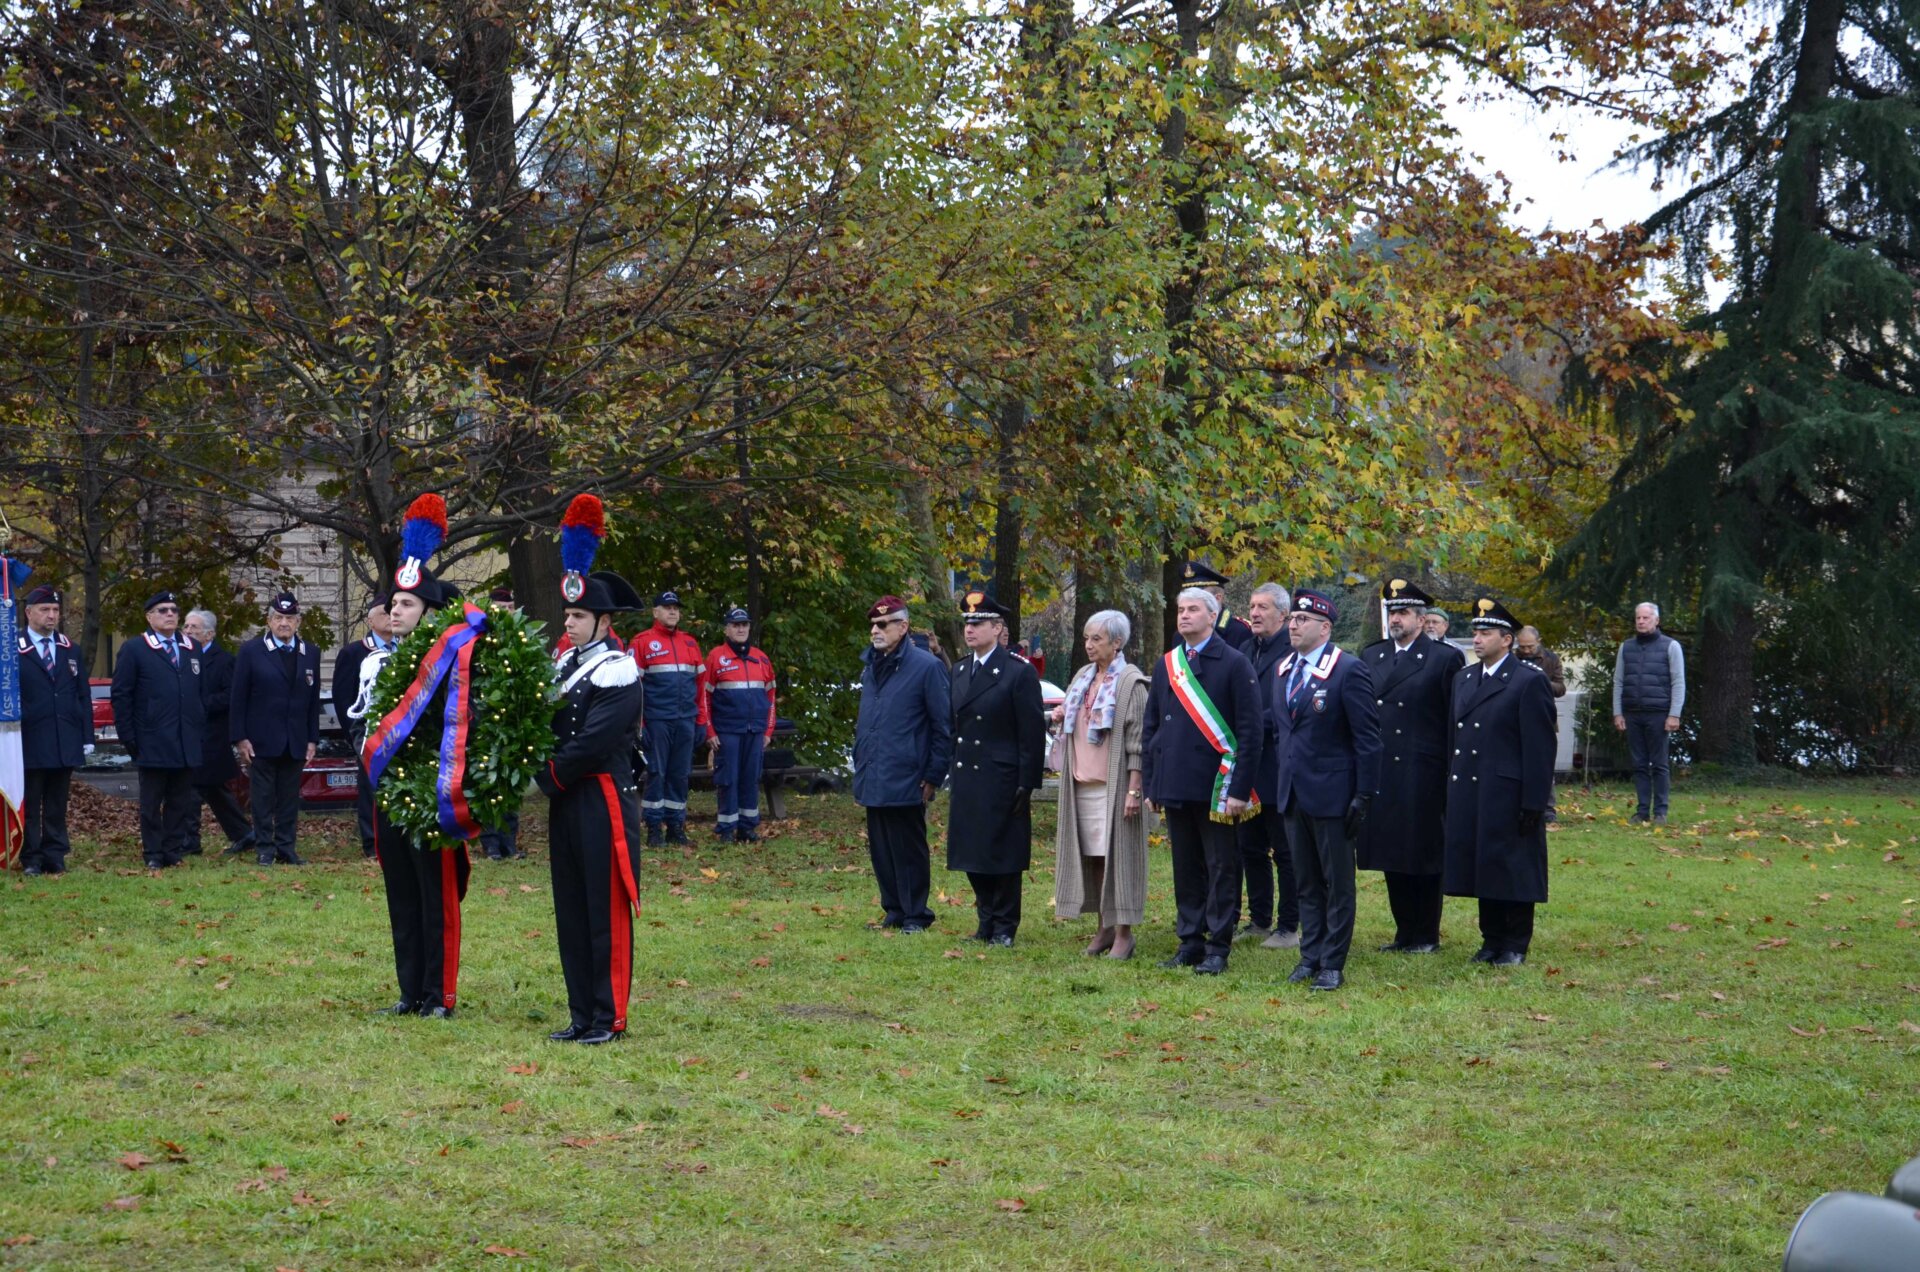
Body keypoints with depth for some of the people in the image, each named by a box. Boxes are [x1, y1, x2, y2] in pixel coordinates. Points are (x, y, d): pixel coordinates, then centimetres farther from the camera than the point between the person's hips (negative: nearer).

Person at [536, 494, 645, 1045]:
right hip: (566, 802, 8)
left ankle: (610, 1018, 2)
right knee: (570, 911, 10)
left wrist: (549, 775, -9)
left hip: (604, 799, -8)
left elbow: (594, 741, -18)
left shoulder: (618, 671, -11)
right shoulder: (566, 664, 13)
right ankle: (583, 1015, 16)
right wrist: (547, 776, -6)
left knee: (606, 912, -3)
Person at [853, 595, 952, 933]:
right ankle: (893, 910, 21)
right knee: (880, 851, 11)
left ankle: (915, 915, 10)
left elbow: (943, 725, -9)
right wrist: (859, 766, 16)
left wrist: (934, 775, -10)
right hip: (873, 781, 7)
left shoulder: (926, 667, -9)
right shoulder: (870, 667, 13)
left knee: (908, 851, 0)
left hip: (904, 781, -7)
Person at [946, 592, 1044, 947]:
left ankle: (1004, 927, 10)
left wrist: (1026, 785, -14)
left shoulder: (1020, 672, -9)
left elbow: (1033, 733, -10)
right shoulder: (959, 671, 12)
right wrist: (953, 776, 10)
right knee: (973, 854, 10)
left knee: (1003, 855, 1)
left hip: (1002, 781, -6)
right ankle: (987, 921, 20)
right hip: (966, 781, 6)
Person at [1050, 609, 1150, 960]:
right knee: (1091, 856, 8)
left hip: (1113, 784, -7)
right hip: (1081, 783, 7)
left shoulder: (1131, 682, -8)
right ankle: (1103, 928, 16)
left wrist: (1134, 789, -18)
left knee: (1118, 855, -4)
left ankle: (1123, 934, 0)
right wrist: (1062, 718, 1)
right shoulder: (1082, 678, 13)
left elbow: (1137, 737, -12)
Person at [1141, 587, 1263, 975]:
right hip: (1175, 786, 5)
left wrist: (1239, 789, -13)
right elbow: (1150, 728, 16)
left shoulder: (1234, 664, -4)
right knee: (1186, 868, 10)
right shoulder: (1166, 665, 12)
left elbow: (1251, 730, -7)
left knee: (1221, 868, 1)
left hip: (1216, 787, -5)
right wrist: (1150, 784, 9)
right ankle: (1190, 943, 17)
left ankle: (1218, 949, 6)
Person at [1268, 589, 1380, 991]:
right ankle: (1310, 957, 22)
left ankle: (1333, 965, 8)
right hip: (1293, 793, 7)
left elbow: (1367, 737, -12)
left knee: (1337, 884, 3)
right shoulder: (1281, 671, 11)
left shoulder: (1348, 671, -11)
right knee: (1306, 883, 14)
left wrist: (1363, 795, -15)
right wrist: (1280, 783, 14)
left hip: (1332, 793, -7)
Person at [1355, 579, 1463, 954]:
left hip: (1425, 778, -5)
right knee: (1392, 856, 9)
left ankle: (1426, 936, 10)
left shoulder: (1446, 658, -2)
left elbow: (1456, 721, -4)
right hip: (1382, 775, 5)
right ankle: (1404, 933, 18)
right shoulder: (1370, 656, 13)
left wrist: (1452, 775, -8)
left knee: (1424, 856, 1)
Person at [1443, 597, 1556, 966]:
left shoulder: (1529, 683, -8)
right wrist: (1450, 791, 10)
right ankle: (1492, 939, 20)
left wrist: (1533, 803, -15)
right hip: (1469, 796, 6)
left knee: (1512, 870, 0)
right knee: (1482, 867, 10)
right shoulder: (1463, 679, 14)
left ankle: (1515, 946, 9)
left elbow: (1539, 749, -11)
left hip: (1509, 797, -6)